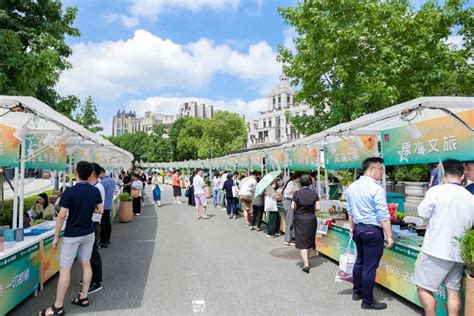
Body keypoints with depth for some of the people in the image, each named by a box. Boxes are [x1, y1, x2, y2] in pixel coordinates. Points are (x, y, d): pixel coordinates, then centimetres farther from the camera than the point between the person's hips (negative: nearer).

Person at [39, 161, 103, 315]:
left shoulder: (70, 191, -18)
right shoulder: (95, 191, -2)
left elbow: (62, 216, -16)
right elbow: (100, 210, 8)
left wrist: (55, 237, -7)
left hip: (72, 235, -5)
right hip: (89, 233, 6)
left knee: (64, 268, 2)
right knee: (86, 264, 15)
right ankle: (84, 297, 24)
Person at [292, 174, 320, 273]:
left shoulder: (296, 193, -10)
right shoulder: (314, 194, -3)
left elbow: (293, 207, -11)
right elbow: (318, 208, -5)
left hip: (300, 220, -3)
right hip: (311, 220, 3)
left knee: (302, 242, 2)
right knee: (310, 241, 18)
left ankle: (306, 264, -7)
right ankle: (307, 260, 34)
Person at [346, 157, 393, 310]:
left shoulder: (351, 187, 6)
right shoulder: (376, 188, -17)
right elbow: (383, 215, -18)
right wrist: (389, 235, -12)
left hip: (358, 229, 8)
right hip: (372, 230, -7)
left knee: (360, 261, 20)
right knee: (370, 267, 2)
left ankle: (357, 292, 33)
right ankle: (368, 301, 14)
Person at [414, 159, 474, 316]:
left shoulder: (436, 191, -13)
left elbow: (423, 214, -3)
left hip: (436, 250, -6)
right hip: (458, 252, 6)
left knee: (424, 288, 5)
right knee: (454, 291, 14)